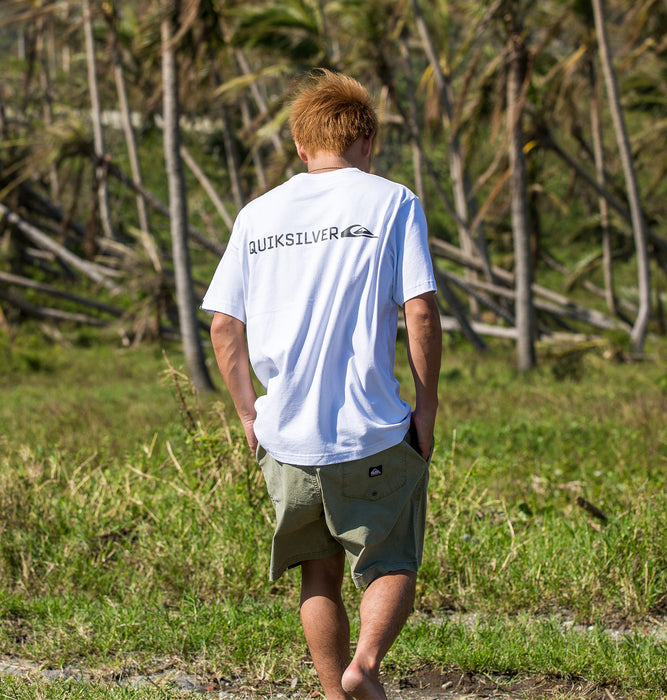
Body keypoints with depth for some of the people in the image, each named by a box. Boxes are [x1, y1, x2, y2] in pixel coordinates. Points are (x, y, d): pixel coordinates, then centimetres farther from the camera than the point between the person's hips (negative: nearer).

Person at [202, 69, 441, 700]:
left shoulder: (257, 214, 9)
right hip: (374, 435, -3)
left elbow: (223, 325, 7)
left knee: (320, 572, 19)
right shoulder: (391, 203, -1)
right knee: (392, 567, 10)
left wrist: (248, 415, 14)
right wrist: (426, 407, -1)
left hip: (286, 437, 3)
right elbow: (420, 311, -9)